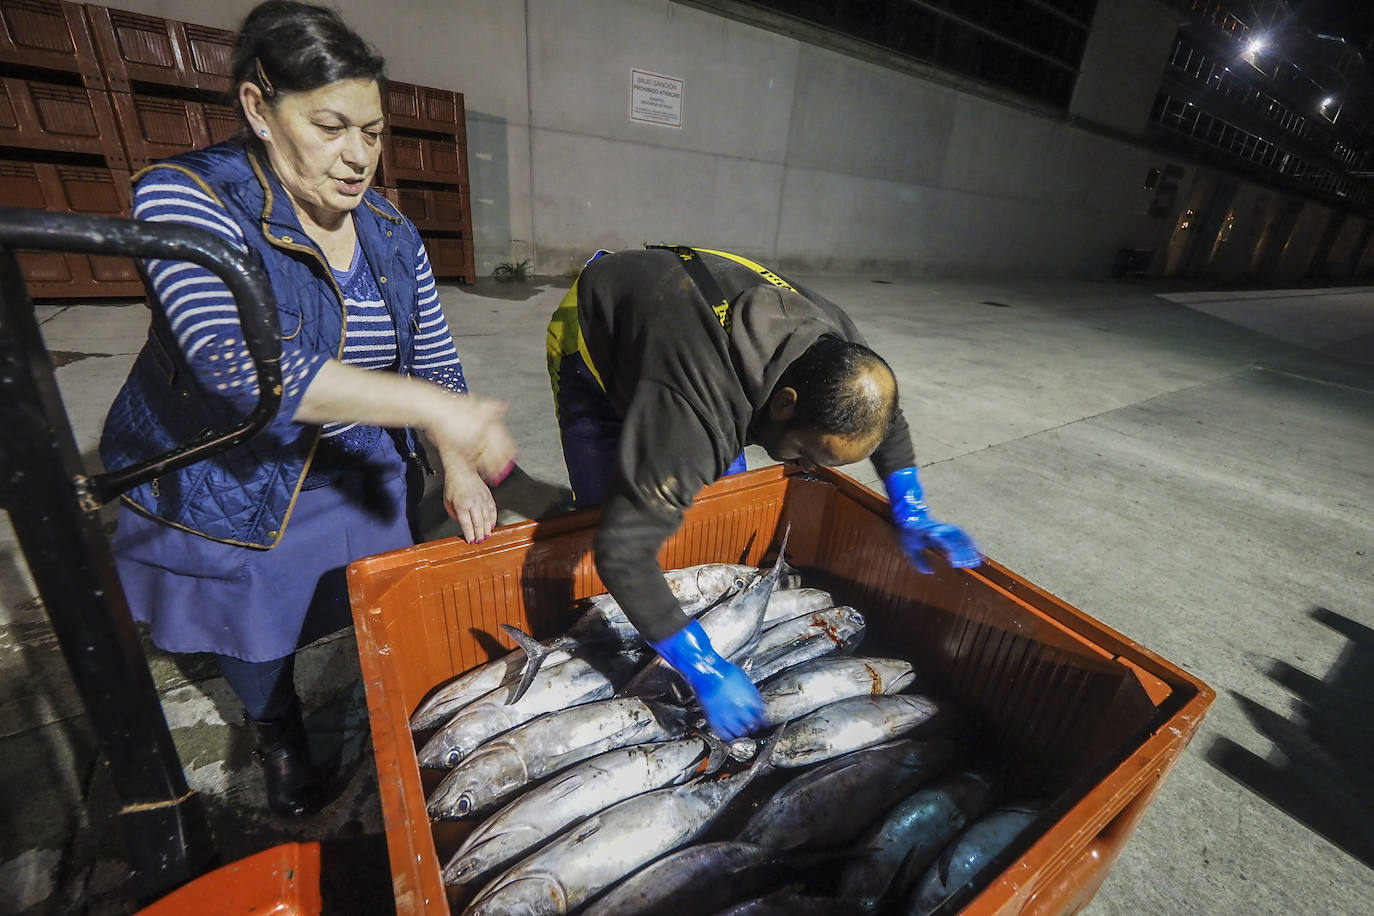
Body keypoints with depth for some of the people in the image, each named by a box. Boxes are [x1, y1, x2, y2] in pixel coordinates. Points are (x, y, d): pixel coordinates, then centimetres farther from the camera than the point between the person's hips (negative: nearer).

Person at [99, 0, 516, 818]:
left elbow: (433, 356, -3)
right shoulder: (187, 199, -21)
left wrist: (458, 470, -15)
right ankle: (280, 738, 50)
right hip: (227, 483, -3)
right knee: (257, 626, 19)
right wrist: (439, 410, -43)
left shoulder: (393, 234, -5)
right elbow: (240, 363, -37)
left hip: (361, 471, 3)